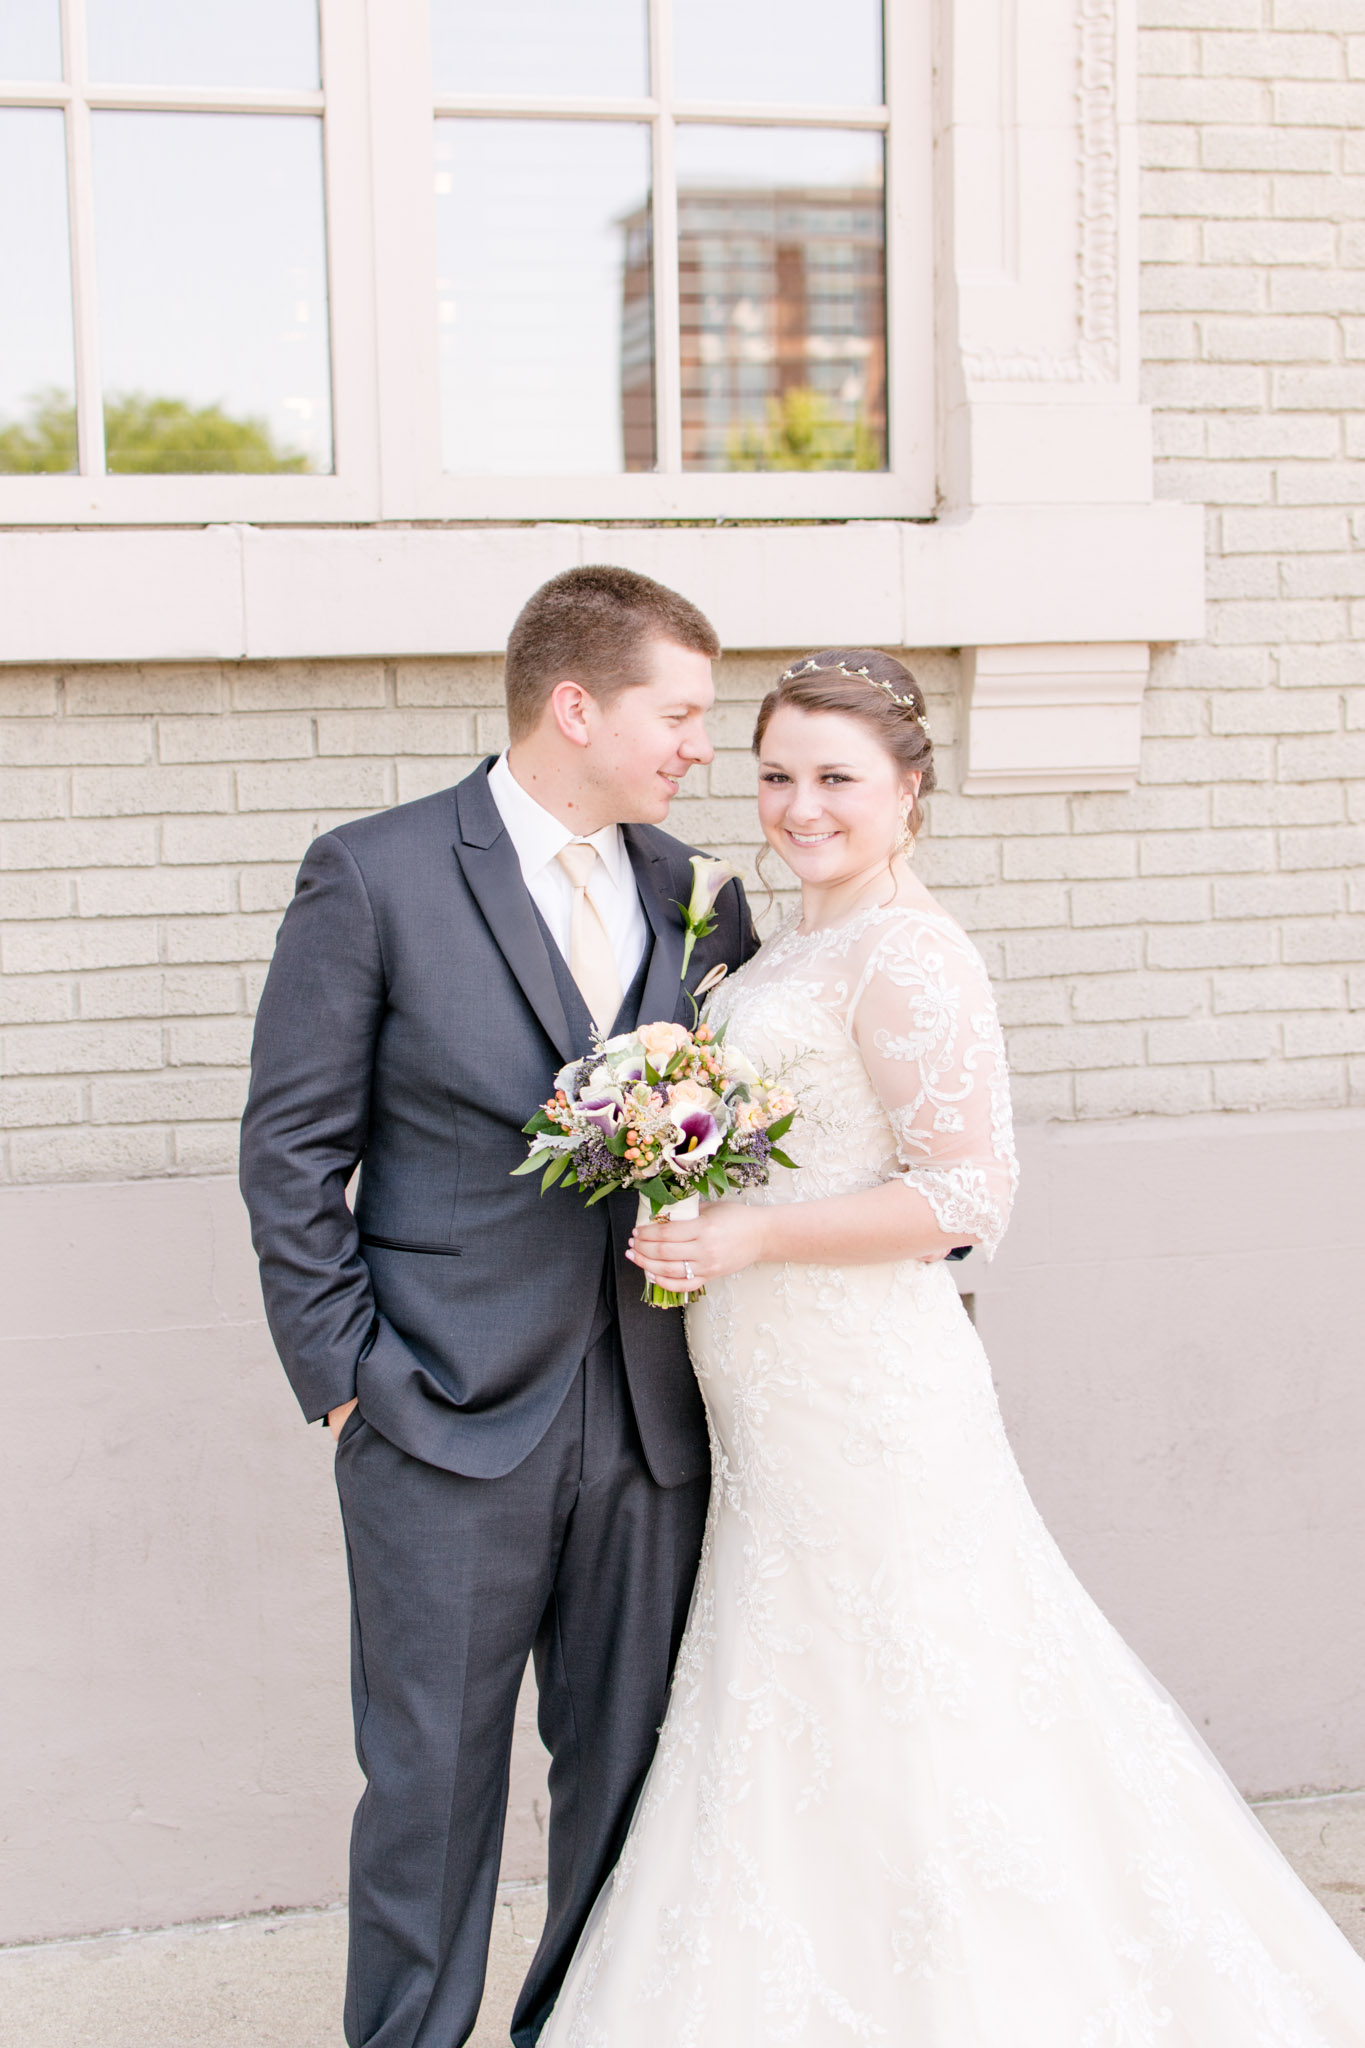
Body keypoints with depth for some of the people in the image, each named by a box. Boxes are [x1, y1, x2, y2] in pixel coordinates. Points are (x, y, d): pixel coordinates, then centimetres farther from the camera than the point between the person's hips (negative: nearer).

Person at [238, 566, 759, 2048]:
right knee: (432, 1782, 7)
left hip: (650, 1424, 4)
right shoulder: (375, 878, -6)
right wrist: (345, 1380, -7)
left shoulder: (699, 897, 8)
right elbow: (292, 1152, -4)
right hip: (450, 1423, -4)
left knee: (634, 1772, 14)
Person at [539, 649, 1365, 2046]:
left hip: (858, 1397, -9)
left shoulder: (907, 955, -16)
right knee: (804, 1722, 17)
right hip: (784, 1405, 10)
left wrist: (749, 1237, -23)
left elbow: (968, 1196, -21)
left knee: (873, 1732, 2)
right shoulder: (799, 942, 12)